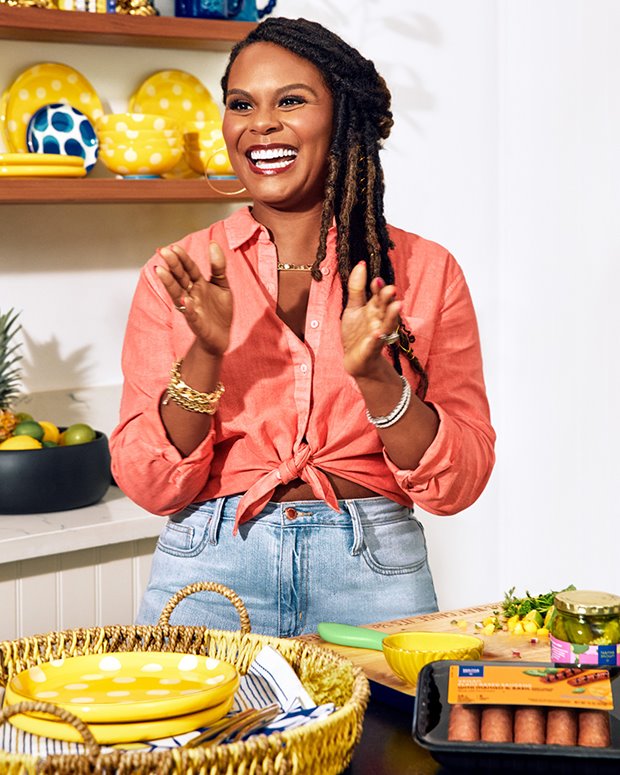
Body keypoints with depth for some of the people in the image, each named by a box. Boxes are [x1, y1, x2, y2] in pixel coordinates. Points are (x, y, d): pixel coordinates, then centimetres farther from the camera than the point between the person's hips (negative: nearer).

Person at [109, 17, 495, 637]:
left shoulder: (426, 271, 2)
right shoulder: (177, 276, 3)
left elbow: (456, 486, -2)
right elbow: (150, 486, -2)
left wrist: (374, 373, -18)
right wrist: (206, 354, -17)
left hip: (372, 571, 0)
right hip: (210, 572, 0)